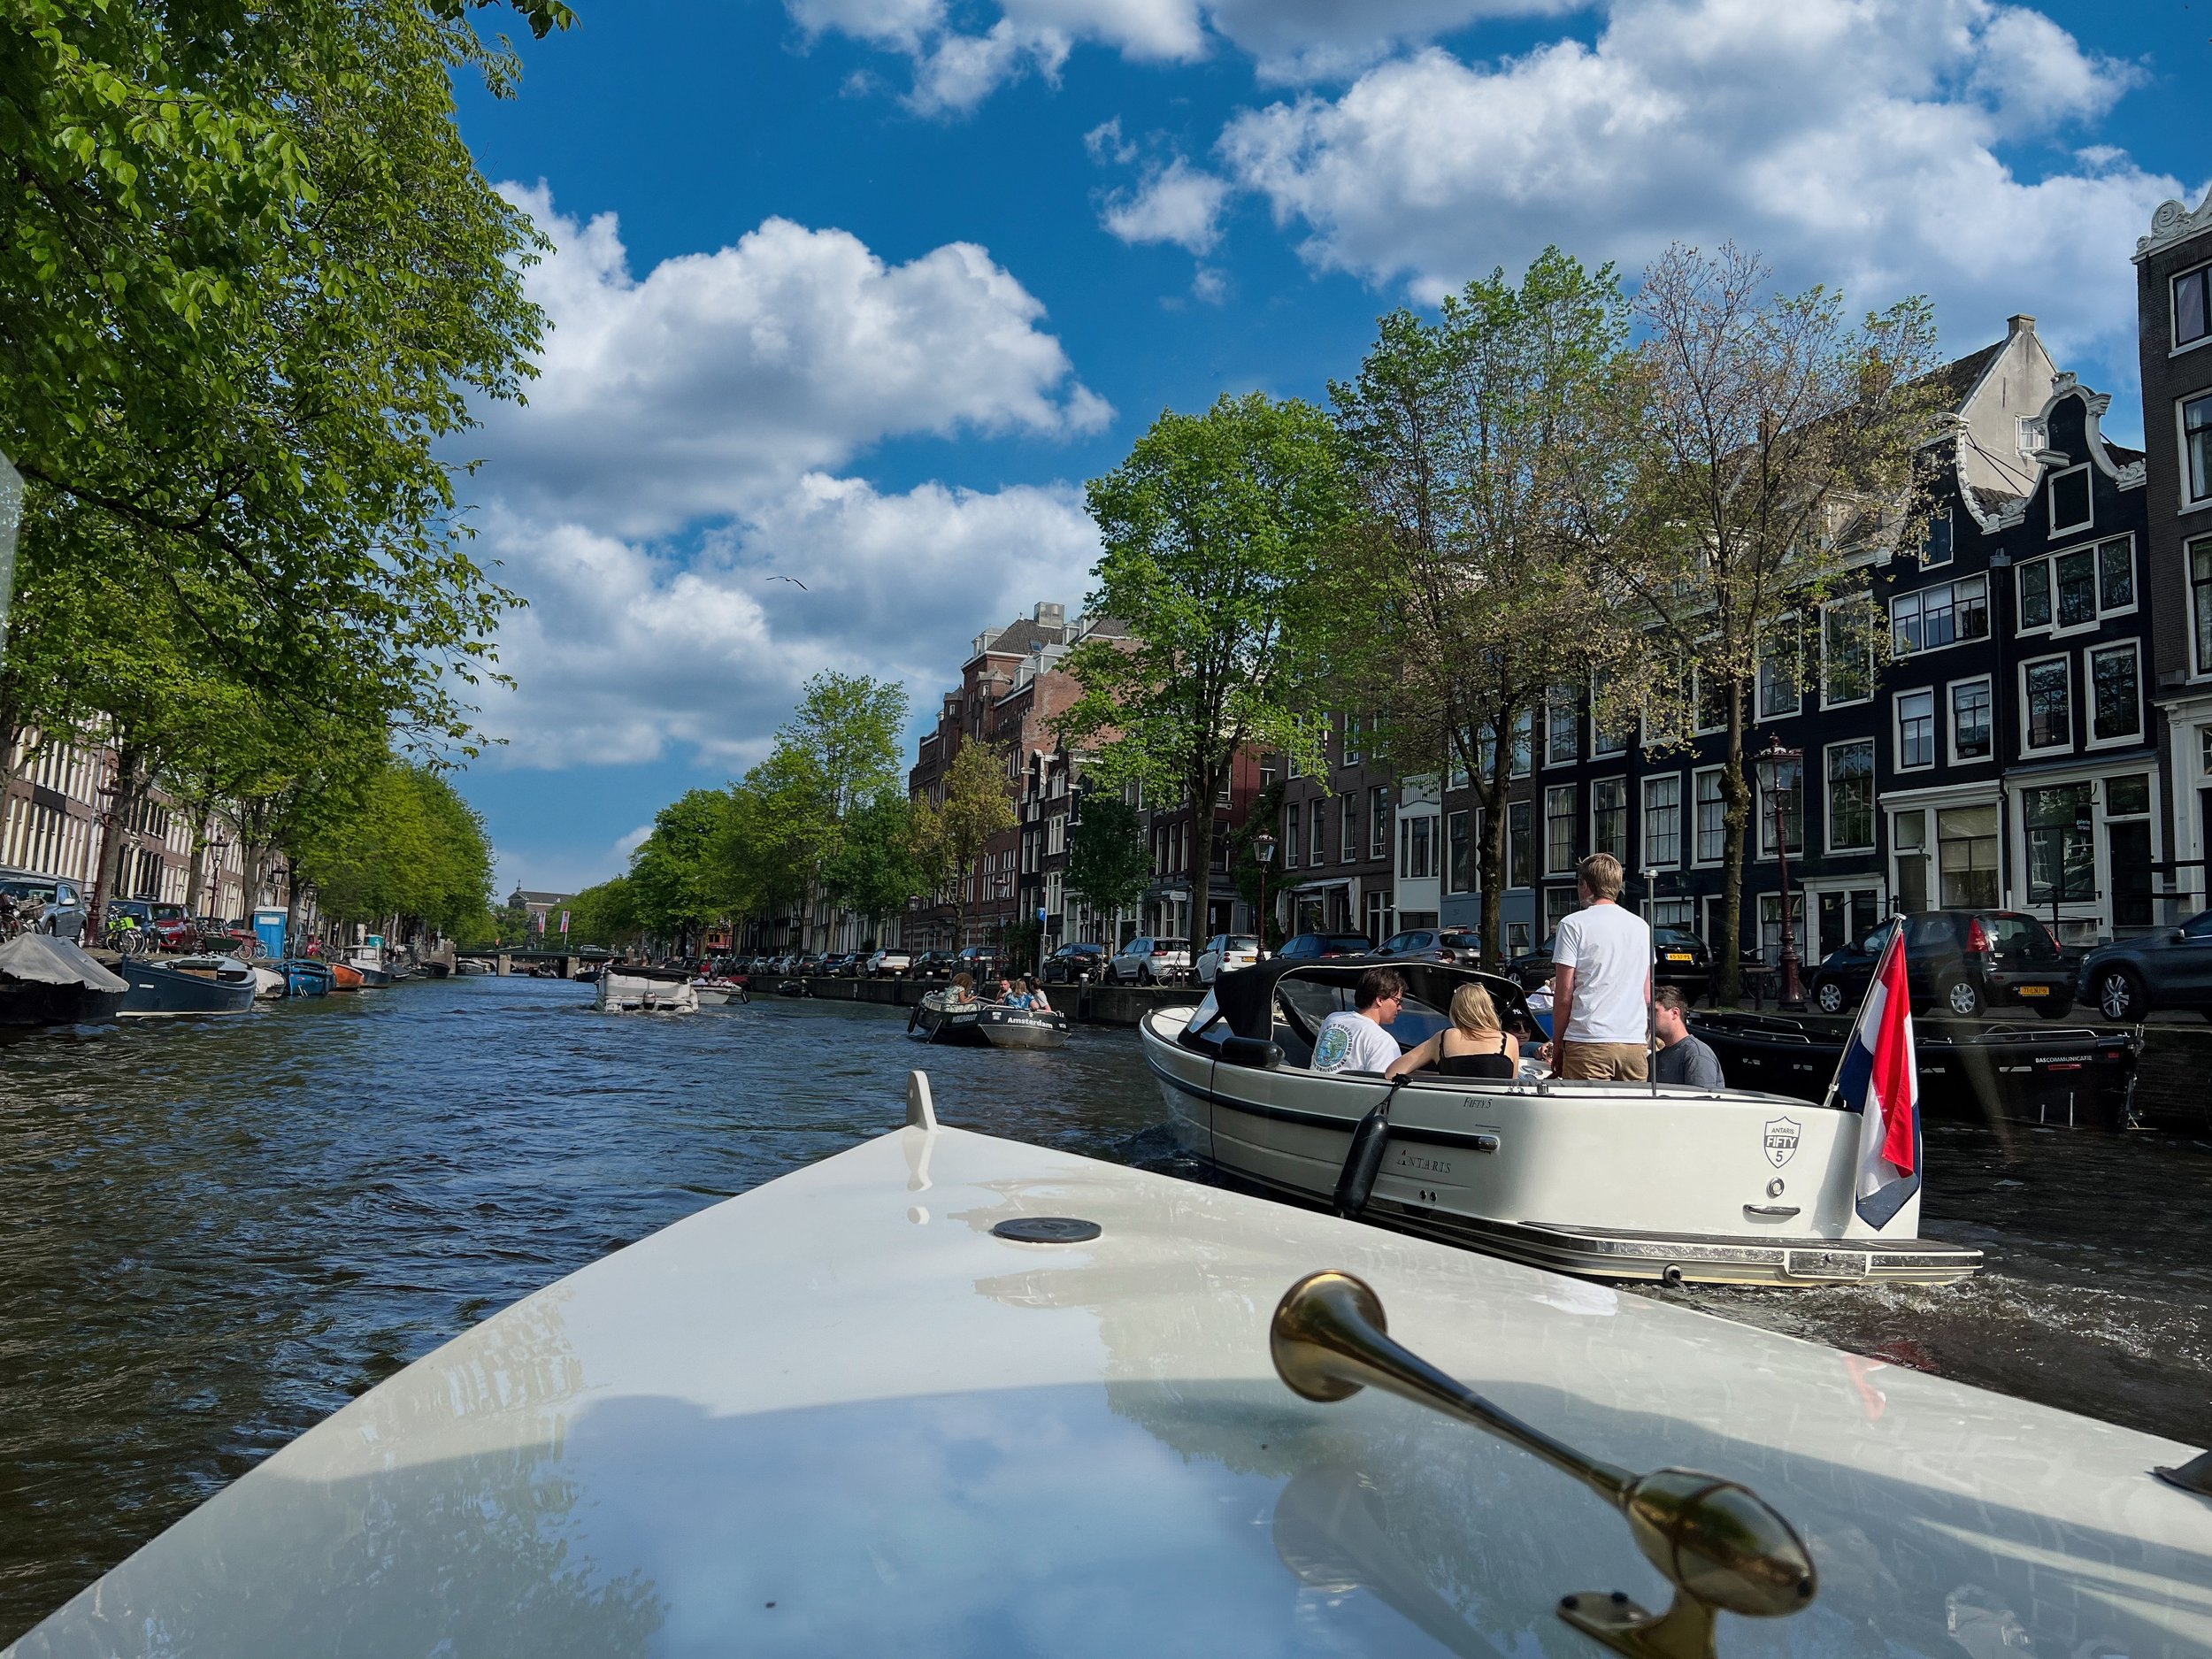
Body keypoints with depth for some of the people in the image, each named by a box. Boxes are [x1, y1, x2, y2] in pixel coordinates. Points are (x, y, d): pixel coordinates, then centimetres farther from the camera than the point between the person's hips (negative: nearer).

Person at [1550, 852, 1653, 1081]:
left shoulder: (1574, 924, -3)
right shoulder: (1642, 926, 14)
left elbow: (1564, 996, -6)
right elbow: (1648, 997, 17)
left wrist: (1557, 1044, 2)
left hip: (1589, 1041, -5)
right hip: (1636, 1044, 5)